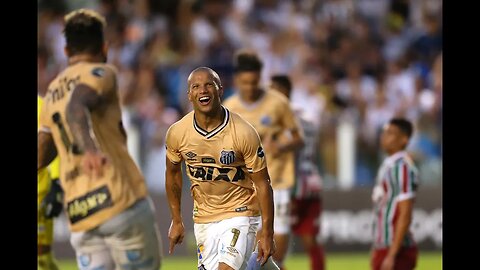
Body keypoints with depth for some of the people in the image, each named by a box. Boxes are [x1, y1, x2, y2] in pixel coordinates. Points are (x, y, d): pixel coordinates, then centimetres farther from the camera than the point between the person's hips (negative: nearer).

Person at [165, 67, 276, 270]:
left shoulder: (244, 133, -18)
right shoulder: (177, 133, -8)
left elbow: (262, 183, -11)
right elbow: (173, 173, 10)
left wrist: (267, 234, -11)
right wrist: (176, 221, 13)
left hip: (239, 214, -4)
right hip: (203, 220, 4)